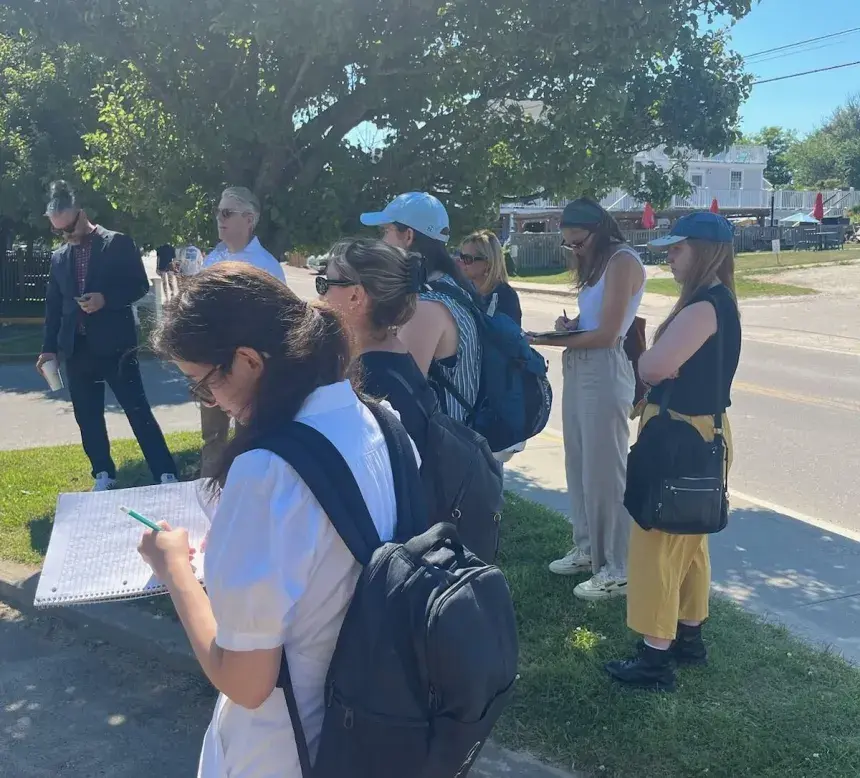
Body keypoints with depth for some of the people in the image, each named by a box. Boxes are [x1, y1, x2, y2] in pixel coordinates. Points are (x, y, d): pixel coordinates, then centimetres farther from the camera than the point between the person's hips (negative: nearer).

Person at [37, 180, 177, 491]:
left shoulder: (118, 243, -1)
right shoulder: (58, 257, 12)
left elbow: (141, 285, -3)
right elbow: (53, 305, 16)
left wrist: (106, 298, -18)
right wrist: (49, 347, 10)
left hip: (114, 344, -5)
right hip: (77, 348, 5)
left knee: (138, 410, -5)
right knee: (87, 417, 9)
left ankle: (166, 474, -2)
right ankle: (104, 475, 21)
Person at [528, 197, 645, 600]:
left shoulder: (623, 261, -11)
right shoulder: (597, 263, 17)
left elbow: (606, 334, -17)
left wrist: (550, 341, -12)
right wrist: (570, 323, -2)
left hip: (604, 373, -9)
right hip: (577, 370, 9)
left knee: (604, 470, -3)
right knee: (580, 465, 14)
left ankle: (618, 569, 8)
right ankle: (587, 549, 28)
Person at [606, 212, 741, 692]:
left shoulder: (704, 307, -21)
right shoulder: (720, 302, 11)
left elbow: (654, 366, -29)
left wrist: (646, 358, -9)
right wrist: (663, 364, -7)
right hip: (701, 432, 11)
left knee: (658, 543, -3)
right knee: (688, 540, 20)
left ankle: (656, 659, 5)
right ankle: (689, 638, 34)